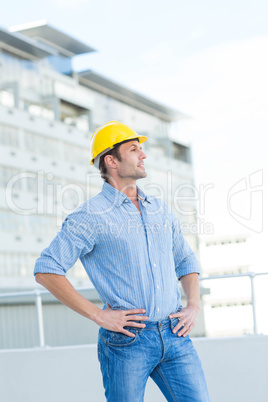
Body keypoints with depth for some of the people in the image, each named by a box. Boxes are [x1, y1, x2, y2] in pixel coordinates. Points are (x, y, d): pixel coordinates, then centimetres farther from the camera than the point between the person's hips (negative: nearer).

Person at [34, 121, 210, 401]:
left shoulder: (160, 210, 14)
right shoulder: (91, 215, -5)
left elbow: (186, 261, 26)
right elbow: (46, 270, -11)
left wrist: (194, 306, 9)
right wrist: (99, 315, -13)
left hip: (174, 336, 5)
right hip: (126, 341, -5)